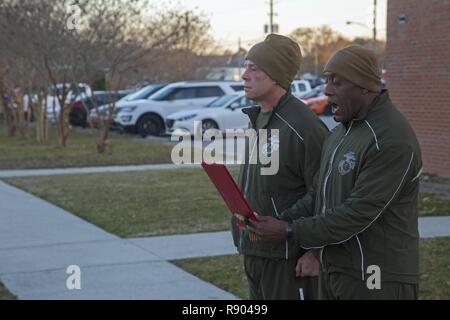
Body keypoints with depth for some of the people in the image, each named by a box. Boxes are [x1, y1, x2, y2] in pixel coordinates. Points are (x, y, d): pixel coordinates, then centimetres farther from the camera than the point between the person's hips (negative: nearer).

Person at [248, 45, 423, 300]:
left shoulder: (391, 140, -20)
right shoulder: (343, 131, 11)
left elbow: (359, 212, -23)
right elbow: (322, 195, 13)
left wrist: (291, 232, -18)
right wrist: (282, 221, -3)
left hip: (376, 281, -8)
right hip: (334, 271, 8)